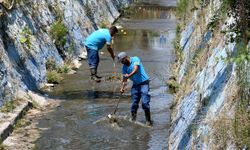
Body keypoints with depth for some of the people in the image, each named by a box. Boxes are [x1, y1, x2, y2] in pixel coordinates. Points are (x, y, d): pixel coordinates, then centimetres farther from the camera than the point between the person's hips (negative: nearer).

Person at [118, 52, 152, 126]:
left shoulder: (135, 59, -9)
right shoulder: (124, 67, 7)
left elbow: (135, 70, -24)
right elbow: (125, 79, 6)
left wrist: (129, 75, -37)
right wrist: (122, 88, -10)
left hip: (144, 83, -6)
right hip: (135, 85, 6)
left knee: (144, 102, -12)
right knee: (134, 103, 2)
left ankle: (148, 120, -4)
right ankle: (133, 119, 9)